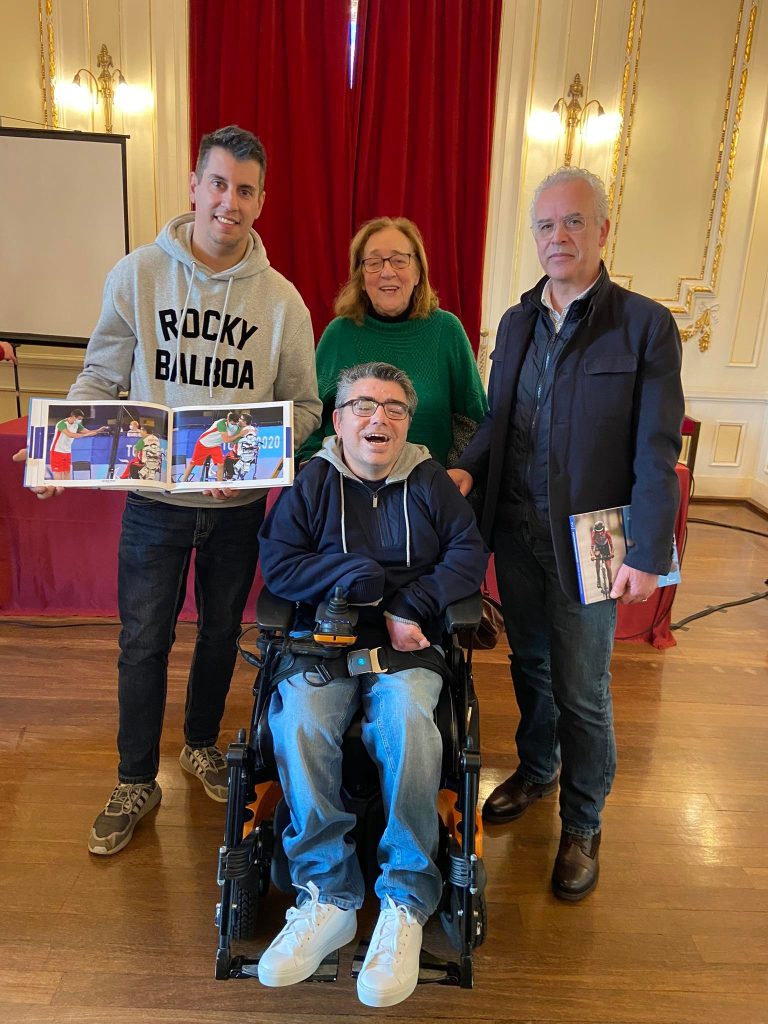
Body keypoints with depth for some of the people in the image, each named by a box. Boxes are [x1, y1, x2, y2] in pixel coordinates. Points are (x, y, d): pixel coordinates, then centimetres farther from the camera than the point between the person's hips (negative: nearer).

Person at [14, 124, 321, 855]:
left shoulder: (281, 299, -2)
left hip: (238, 505, 1)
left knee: (222, 633, 17)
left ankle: (201, 745, 44)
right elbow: (100, 380, 1)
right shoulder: (137, 276, -3)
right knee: (143, 643, 8)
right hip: (154, 499, -1)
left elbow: (304, 405, 0)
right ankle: (135, 782, 29)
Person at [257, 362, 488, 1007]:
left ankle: (406, 903, -19)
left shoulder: (429, 482, 14)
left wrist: (409, 607, -9)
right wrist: (359, 578, -11)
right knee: (300, 724, -31)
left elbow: (470, 554, 5)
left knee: (408, 721, -32)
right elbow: (277, 565, 0)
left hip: (407, 646, 0)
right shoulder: (310, 481, 10)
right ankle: (328, 897, -19)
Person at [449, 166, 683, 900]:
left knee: (582, 690, 6)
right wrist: (467, 468, -7)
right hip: (516, 530, 5)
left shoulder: (645, 325, -7)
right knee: (530, 664, 20)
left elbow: (656, 454, -10)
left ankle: (582, 826, 28)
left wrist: (648, 555, -15)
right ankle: (535, 770, 45)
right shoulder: (516, 322, 8)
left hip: (586, 540, -4)